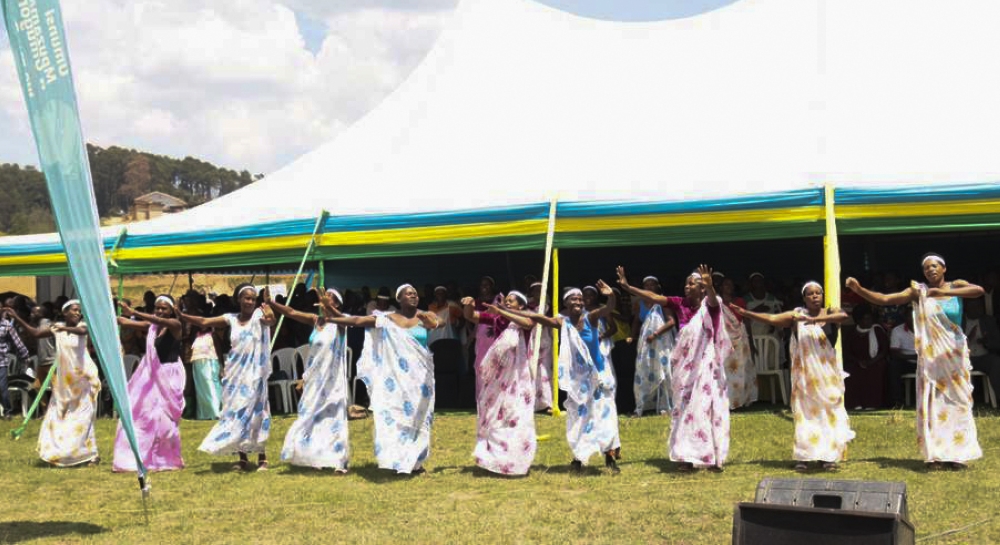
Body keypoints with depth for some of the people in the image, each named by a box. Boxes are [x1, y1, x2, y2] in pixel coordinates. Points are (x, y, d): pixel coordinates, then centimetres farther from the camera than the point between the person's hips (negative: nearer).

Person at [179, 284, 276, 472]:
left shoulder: (259, 314, -4)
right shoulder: (231, 319, 6)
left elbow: (272, 321, -25)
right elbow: (204, 322, 3)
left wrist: (269, 316, -47)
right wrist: (181, 315, -8)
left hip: (254, 374, -4)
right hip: (235, 373, 4)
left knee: (255, 412, -3)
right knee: (235, 414, 5)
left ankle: (262, 458, 3)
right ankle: (243, 459, 12)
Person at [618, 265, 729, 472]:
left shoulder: (709, 305, -9)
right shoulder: (680, 304, 3)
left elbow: (713, 300, -32)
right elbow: (653, 297, 0)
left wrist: (709, 286, -55)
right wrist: (627, 287, -8)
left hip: (705, 365, -4)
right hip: (685, 365, 4)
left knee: (708, 407, -4)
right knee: (685, 409, 5)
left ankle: (714, 457, 1)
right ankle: (689, 457, 10)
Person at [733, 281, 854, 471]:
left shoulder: (830, 313, -1)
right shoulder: (796, 316, 0)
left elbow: (843, 315, -23)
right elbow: (771, 318, -9)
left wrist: (816, 319, -35)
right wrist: (744, 312, -19)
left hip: (827, 374, 0)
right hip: (805, 374, 0)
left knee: (829, 413, 1)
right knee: (805, 413, -1)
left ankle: (827, 456, 8)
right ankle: (803, 457, 1)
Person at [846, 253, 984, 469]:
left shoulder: (956, 286, -1)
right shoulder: (918, 291, 0)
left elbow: (979, 291, -23)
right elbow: (884, 299, -6)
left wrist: (945, 292, -33)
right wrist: (859, 289, -20)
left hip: (954, 354, 0)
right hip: (930, 356, 0)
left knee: (957, 402, 2)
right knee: (931, 402, -3)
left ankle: (957, 453, 8)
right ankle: (934, 454, 1)